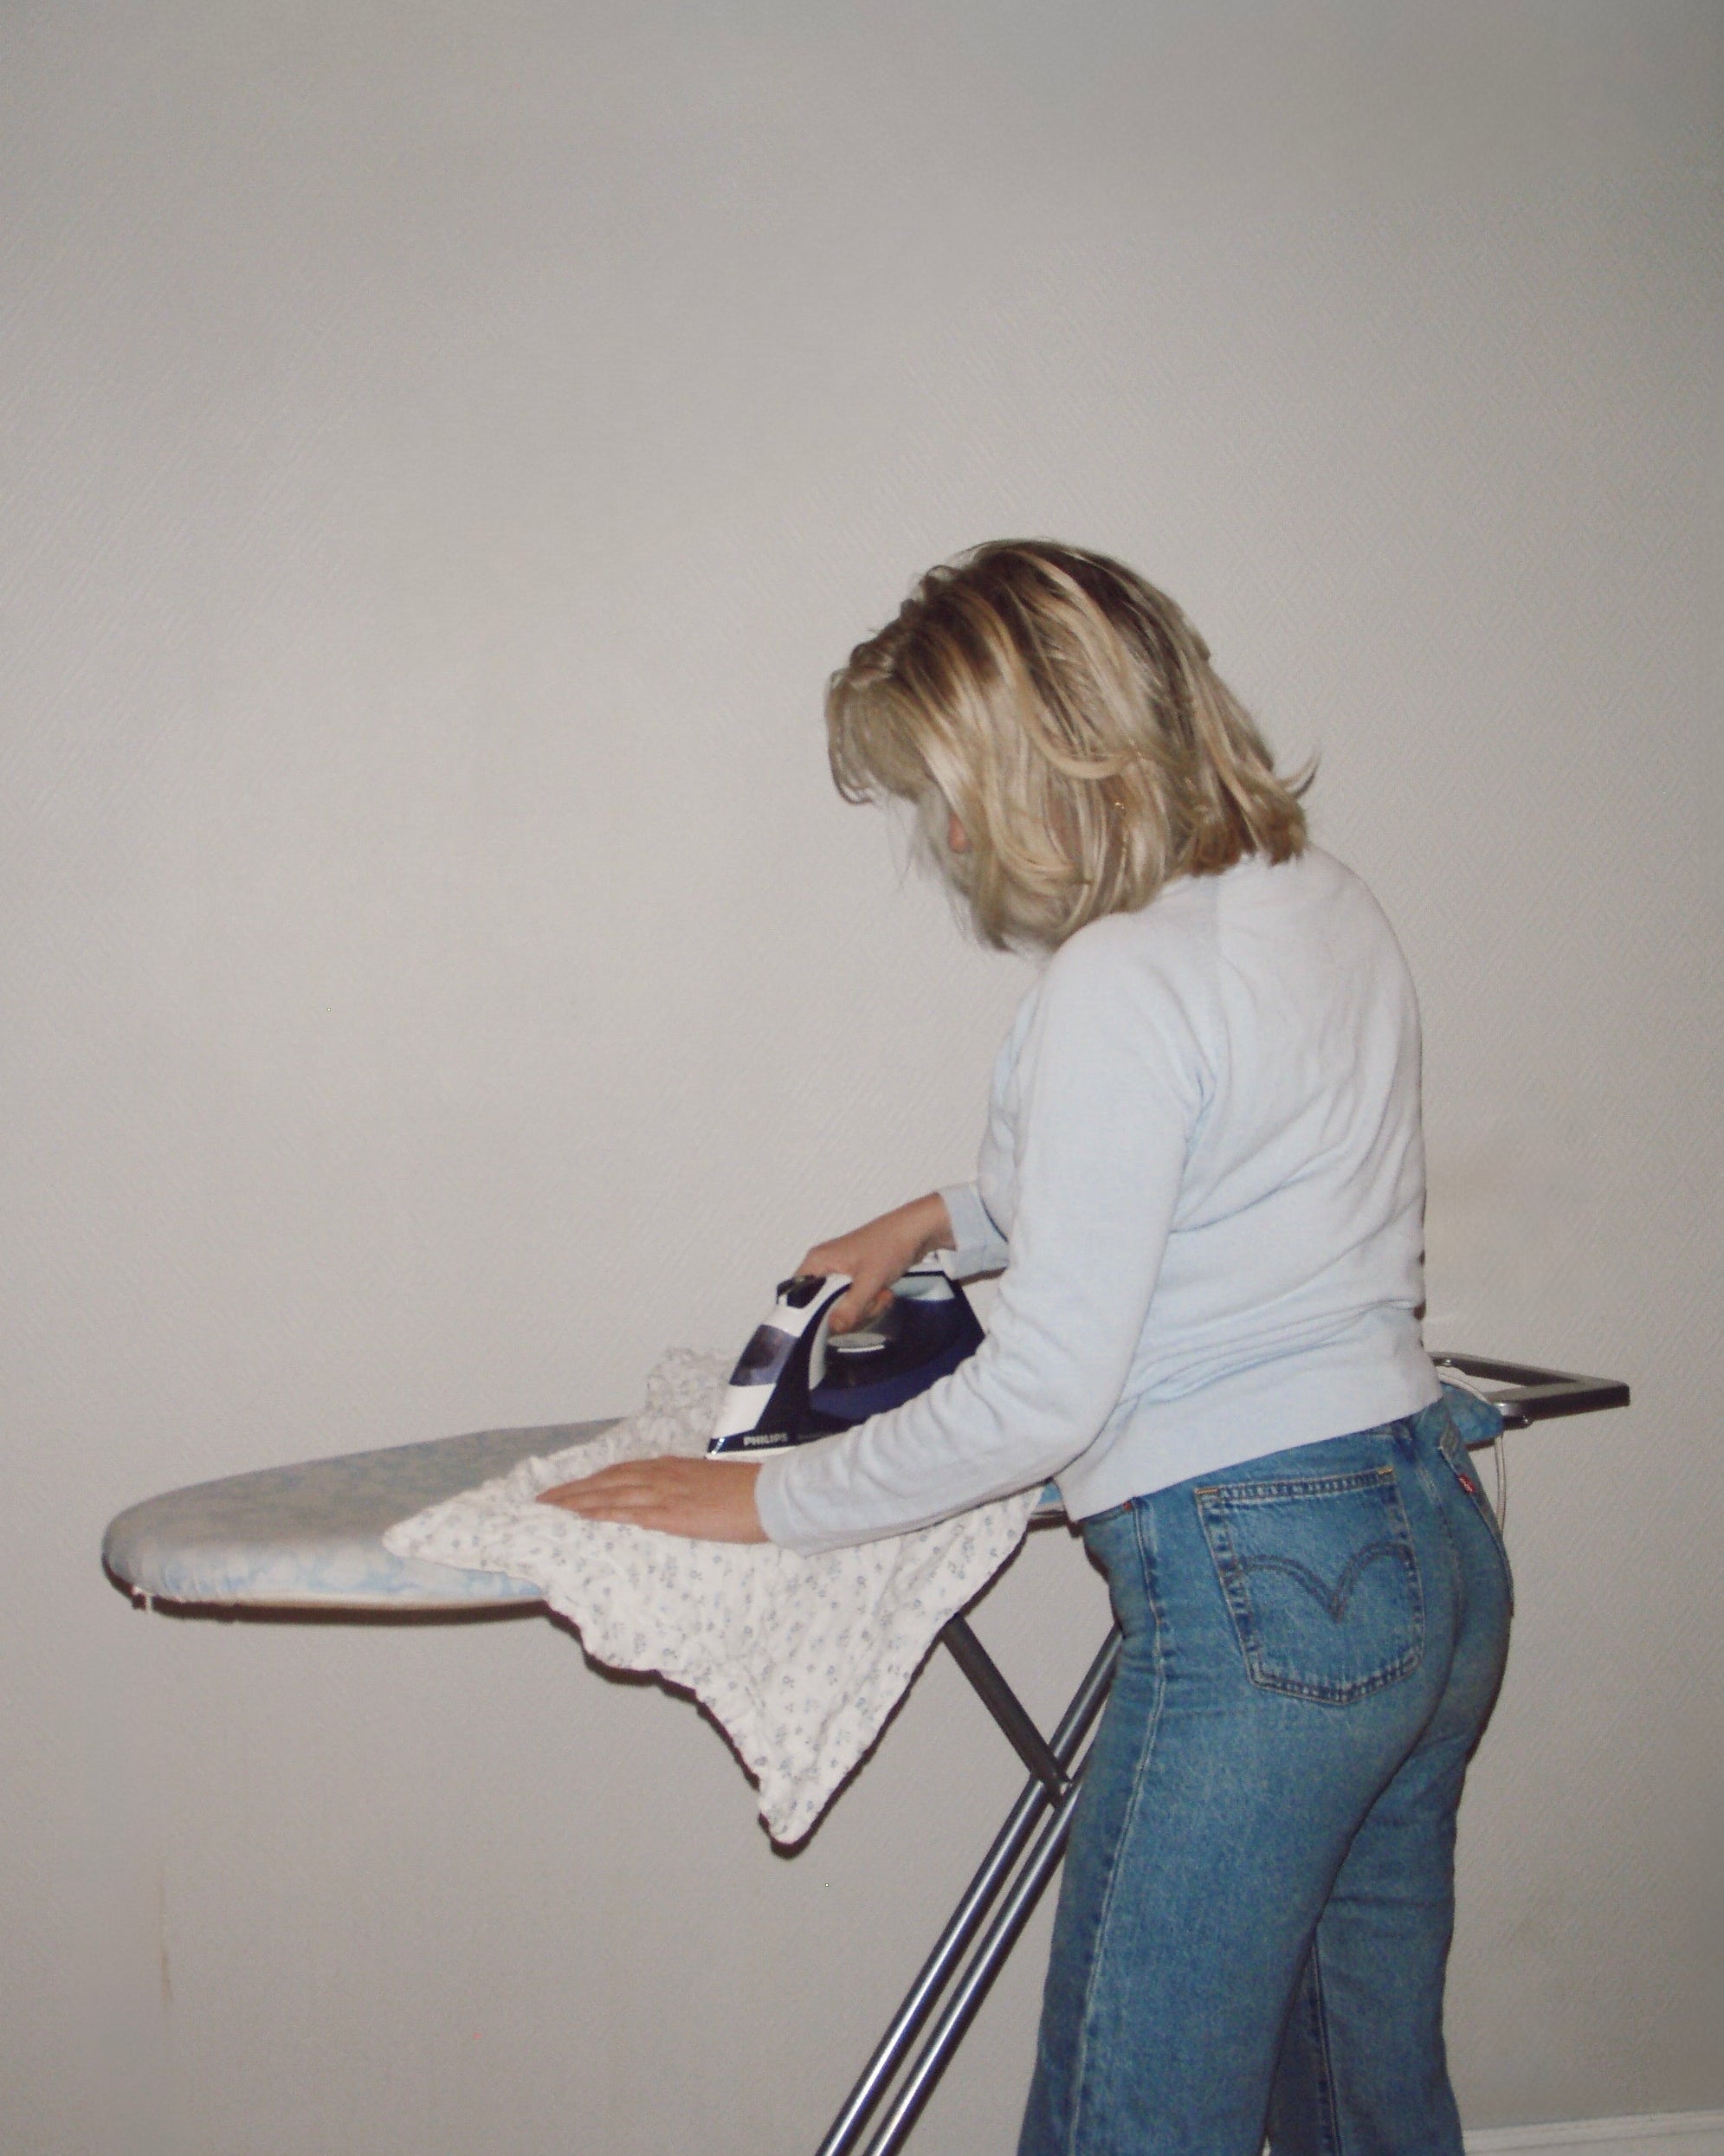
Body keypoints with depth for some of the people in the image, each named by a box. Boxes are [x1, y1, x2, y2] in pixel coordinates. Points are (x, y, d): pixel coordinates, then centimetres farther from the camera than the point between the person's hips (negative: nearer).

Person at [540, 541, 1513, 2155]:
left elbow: (1041, 1401, -18)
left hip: (1258, 1596, -9)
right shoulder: (1329, 907, 9)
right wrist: (944, 1217, 26)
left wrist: (768, 1502, -6)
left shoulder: (1121, 980, -18)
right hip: (1441, 1546, 9)